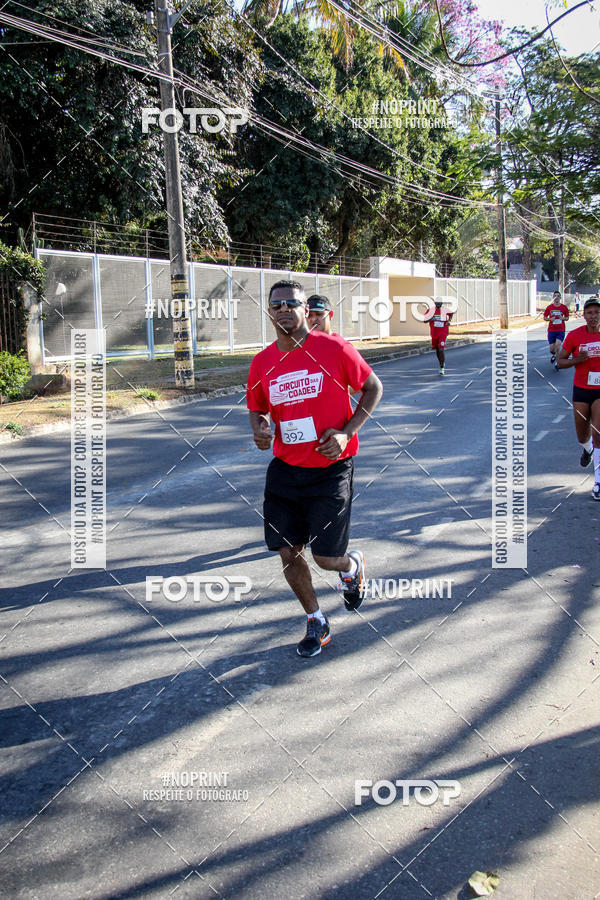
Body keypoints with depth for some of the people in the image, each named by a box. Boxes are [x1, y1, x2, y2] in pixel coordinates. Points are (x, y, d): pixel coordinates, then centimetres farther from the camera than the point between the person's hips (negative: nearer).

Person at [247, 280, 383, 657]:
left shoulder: (334, 348, -10)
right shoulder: (262, 363, 2)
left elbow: (373, 388, 0)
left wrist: (346, 432, -12)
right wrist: (259, 429, -6)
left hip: (331, 467, -4)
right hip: (285, 468, 4)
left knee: (326, 558, -3)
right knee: (288, 552, 4)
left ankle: (353, 565, 36)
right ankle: (317, 623, 28)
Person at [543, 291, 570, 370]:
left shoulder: (564, 307, 2)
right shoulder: (549, 307, 2)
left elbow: (567, 318, 12)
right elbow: (544, 318, 10)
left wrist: (563, 318, -11)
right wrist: (550, 319, -11)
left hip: (561, 330, -1)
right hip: (551, 330, 1)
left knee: (557, 345, -19)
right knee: (552, 348, 3)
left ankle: (557, 363, -4)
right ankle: (553, 355, 40)